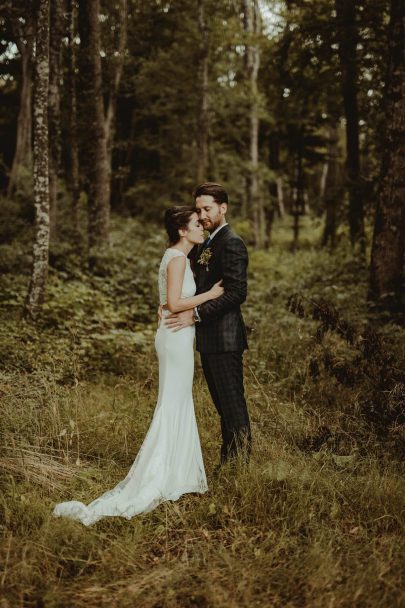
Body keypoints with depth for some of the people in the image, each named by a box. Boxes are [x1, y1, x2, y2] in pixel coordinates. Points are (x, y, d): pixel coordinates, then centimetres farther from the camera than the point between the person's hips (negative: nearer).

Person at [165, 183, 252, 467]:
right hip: (209, 339, 10)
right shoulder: (205, 245, 18)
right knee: (223, 405, 15)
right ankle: (228, 464, 24)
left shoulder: (231, 243, -12)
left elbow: (237, 292, -21)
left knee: (233, 405, -2)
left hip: (225, 338, -10)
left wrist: (195, 314, -21)